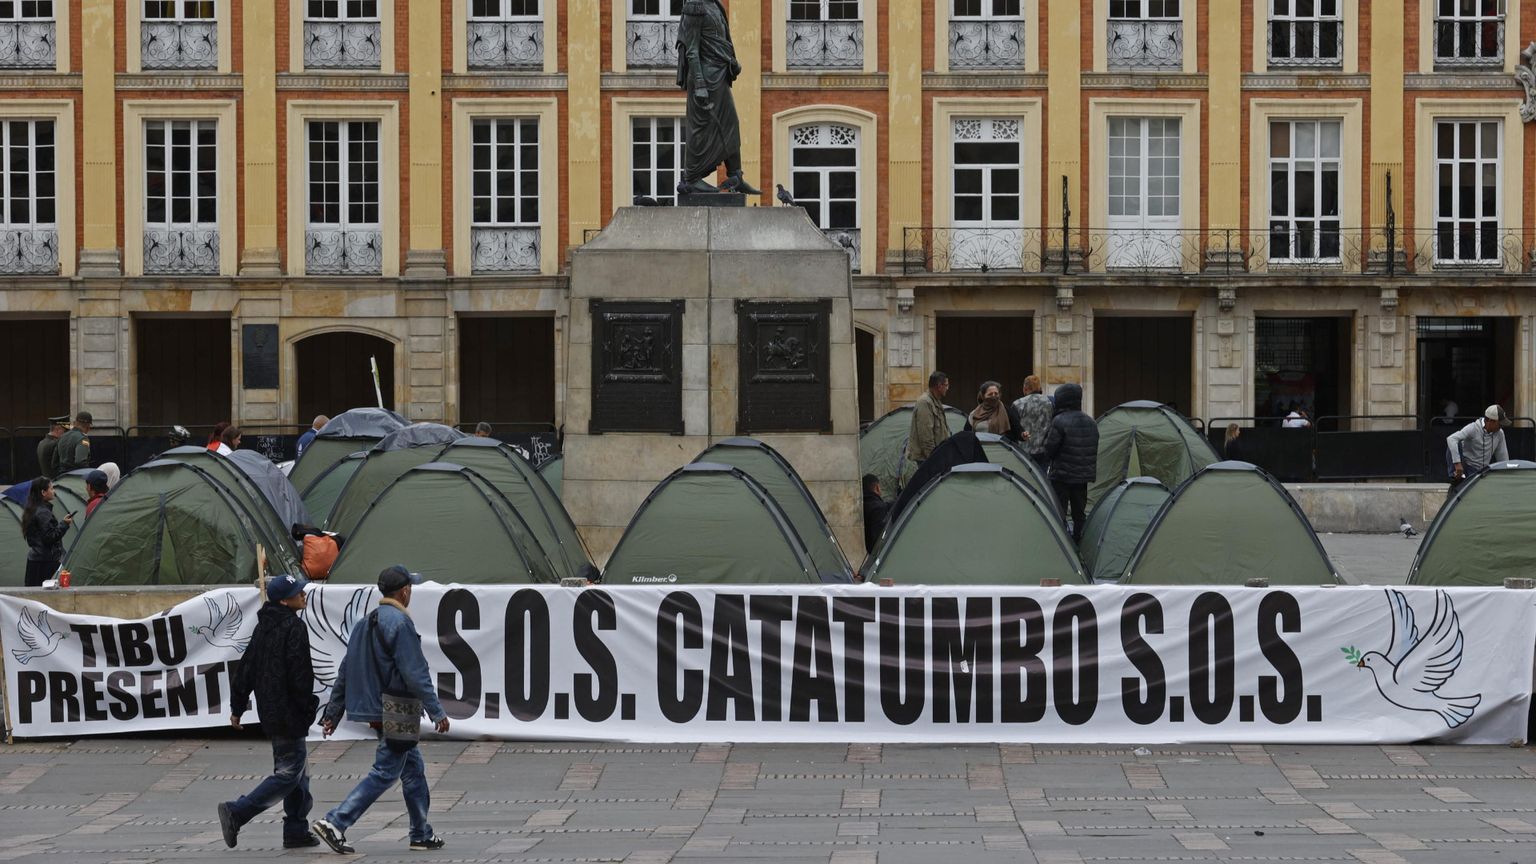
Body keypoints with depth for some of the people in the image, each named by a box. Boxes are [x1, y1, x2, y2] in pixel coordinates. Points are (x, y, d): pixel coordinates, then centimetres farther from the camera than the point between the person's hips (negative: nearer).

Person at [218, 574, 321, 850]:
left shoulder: (263, 627, 12)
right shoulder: (294, 628, -15)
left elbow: (245, 669, 15)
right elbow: (300, 674, -19)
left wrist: (237, 706, 19)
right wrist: (309, 706, -8)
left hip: (270, 712, 10)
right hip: (288, 714, -10)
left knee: (297, 773, 16)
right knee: (289, 774, -6)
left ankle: (296, 831, 17)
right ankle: (236, 812, -12)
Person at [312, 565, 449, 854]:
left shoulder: (366, 623, 12)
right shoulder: (400, 623, -16)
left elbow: (346, 671, 14)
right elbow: (415, 673, -19)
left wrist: (333, 712, 18)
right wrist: (437, 711, -14)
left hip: (376, 709, 10)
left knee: (413, 768, 17)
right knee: (386, 772, -6)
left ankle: (422, 835, 21)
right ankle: (335, 823, -12)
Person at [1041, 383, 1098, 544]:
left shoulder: (1059, 422, -15)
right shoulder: (1090, 422, 7)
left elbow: (1049, 450, -12)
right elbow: (1094, 450, 12)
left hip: (1062, 475, -6)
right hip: (1084, 475, 6)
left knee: (1059, 512, -3)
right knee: (1079, 513, 14)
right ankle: (1079, 542, 18)